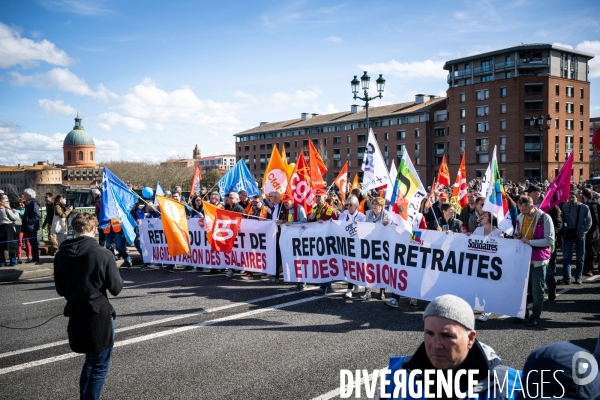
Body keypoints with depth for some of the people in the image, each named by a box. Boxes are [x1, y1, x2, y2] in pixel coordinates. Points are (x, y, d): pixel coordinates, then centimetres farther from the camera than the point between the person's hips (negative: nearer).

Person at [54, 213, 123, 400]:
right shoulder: (103, 254, -17)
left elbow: (60, 290, 9)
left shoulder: (61, 255, -1)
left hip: (75, 316, 6)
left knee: (90, 361, 24)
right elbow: (116, 288, -11)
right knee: (100, 366, 9)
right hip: (99, 316, -5)